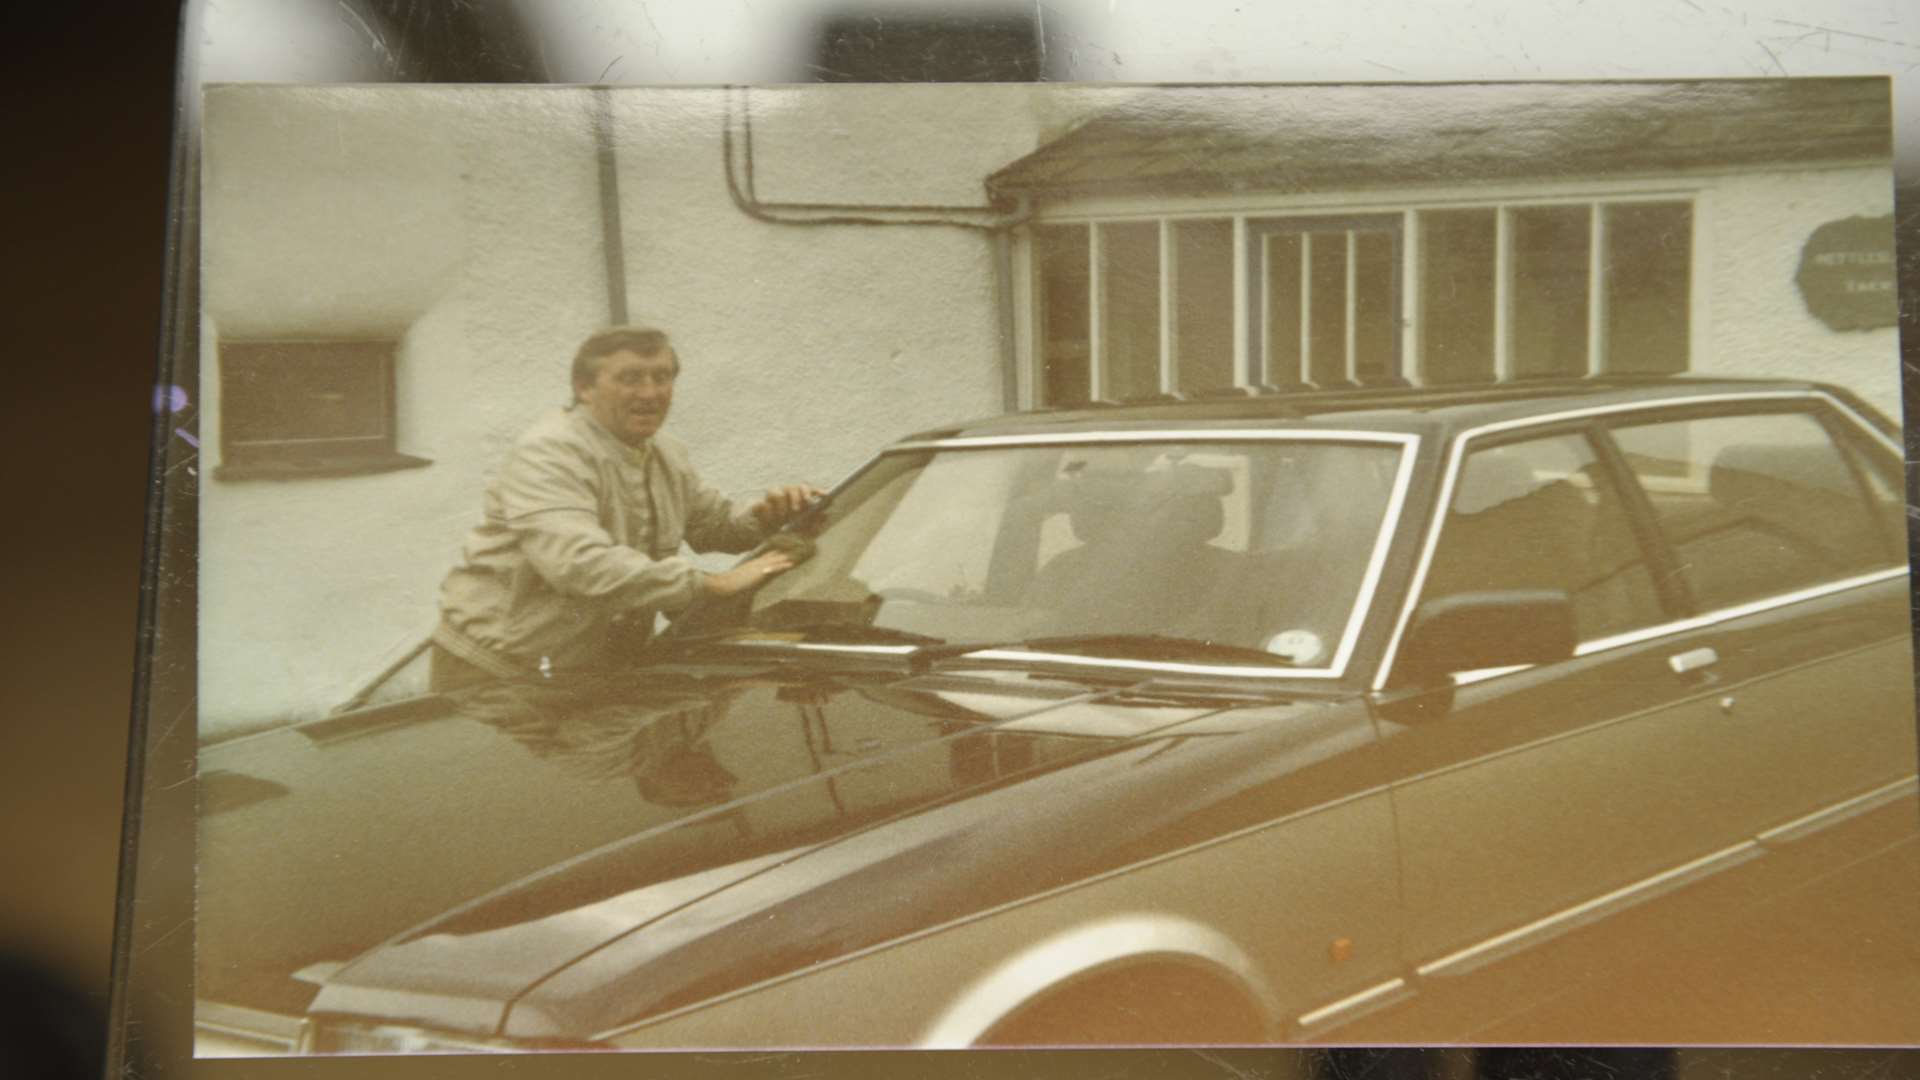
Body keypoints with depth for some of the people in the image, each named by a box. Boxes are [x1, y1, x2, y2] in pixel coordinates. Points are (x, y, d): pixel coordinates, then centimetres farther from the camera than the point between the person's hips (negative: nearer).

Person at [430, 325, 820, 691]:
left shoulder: (667, 457, 10)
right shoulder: (548, 455, -21)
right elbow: (579, 564, -35)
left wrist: (763, 518, -4)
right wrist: (713, 584, -37)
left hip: (590, 671, 8)